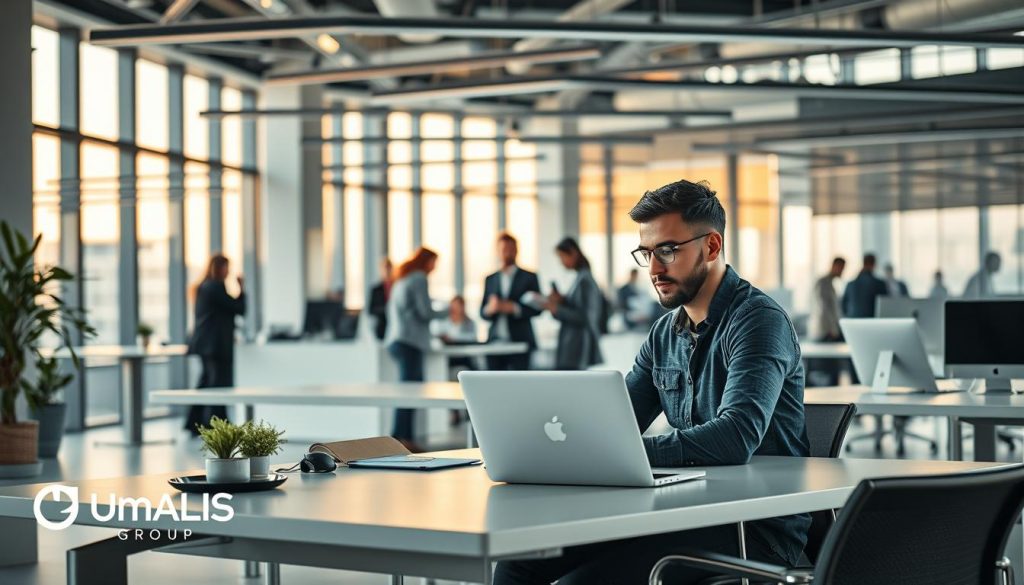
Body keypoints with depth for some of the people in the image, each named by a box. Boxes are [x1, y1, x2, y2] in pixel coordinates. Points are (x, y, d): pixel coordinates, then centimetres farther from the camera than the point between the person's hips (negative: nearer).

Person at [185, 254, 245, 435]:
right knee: (219, 385, -5)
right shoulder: (216, 287, -15)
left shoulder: (202, 287, 14)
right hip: (217, 344, -10)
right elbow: (239, 308, -13)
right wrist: (242, 289, 0)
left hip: (205, 343, 10)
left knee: (206, 382, 15)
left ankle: (194, 425, 17)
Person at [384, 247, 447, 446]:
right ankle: (399, 436, -17)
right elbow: (426, 313, -10)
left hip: (396, 340, 9)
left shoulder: (400, 280, 22)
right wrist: (446, 312, 7)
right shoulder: (419, 278, -5)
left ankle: (405, 437, 4)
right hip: (410, 341, -9)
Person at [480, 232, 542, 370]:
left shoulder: (529, 277, 6)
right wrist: (489, 309, -10)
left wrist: (514, 308, -15)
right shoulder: (490, 280, 15)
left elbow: (537, 308, -1)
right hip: (495, 342, 3)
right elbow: (483, 313, 13)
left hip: (519, 343, -3)